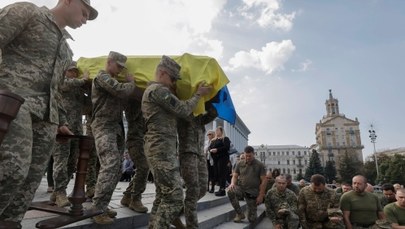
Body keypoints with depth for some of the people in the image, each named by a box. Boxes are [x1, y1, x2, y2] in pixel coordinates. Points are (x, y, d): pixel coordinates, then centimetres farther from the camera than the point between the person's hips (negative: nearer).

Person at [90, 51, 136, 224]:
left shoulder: (113, 80, 26)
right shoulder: (102, 77, -5)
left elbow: (122, 98, 24)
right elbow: (122, 91, -20)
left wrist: (129, 83, 15)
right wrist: (131, 83, -1)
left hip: (117, 126, 9)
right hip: (104, 126, -9)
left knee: (116, 168, 5)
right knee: (110, 166, -20)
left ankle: (102, 206, 12)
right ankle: (97, 209, -15)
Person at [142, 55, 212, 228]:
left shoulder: (155, 91, 24)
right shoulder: (157, 89, -9)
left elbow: (174, 109, 20)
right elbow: (183, 110, -11)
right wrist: (199, 94, 1)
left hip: (163, 147, 11)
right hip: (162, 148, -11)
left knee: (163, 195, 13)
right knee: (174, 197, -11)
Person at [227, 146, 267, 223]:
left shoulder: (260, 165, -5)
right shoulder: (240, 164, 4)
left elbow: (264, 181, -6)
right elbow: (235, 176, 7)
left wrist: (261, 195, -11)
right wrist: (232, 183, -16)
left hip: (252, 192, -2)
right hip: (241, 188, 2)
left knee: (252, 219, -3)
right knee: (230, 191, -33)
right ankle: (240, 214, -13)